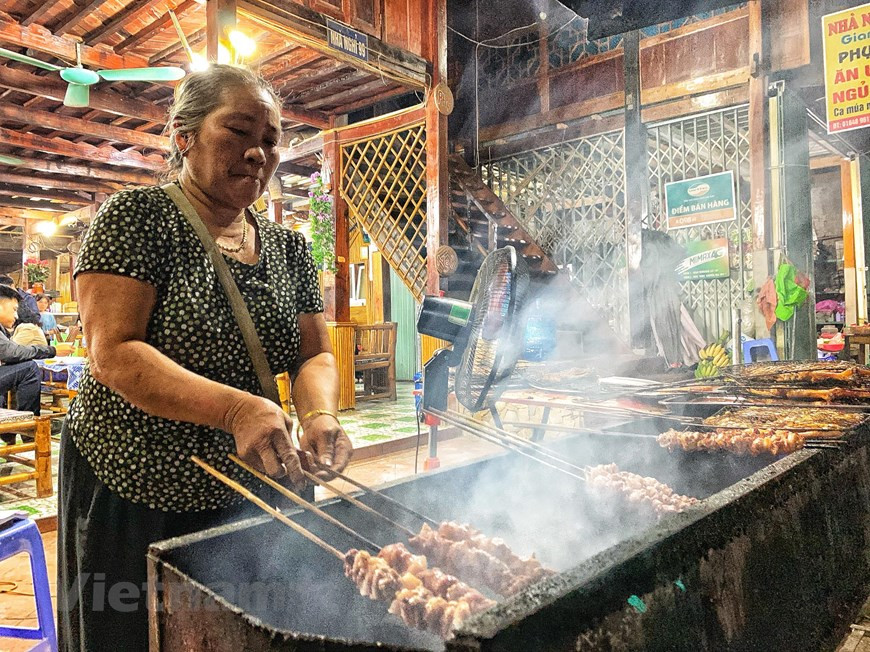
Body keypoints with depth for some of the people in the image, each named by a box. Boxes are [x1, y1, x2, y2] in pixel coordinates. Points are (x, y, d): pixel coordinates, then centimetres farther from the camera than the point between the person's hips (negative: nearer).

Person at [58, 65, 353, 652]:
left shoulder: (289, 248, 4)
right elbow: (114, 354, -20)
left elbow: (315, 355, 3)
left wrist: (319, 415, -19)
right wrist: (235, 408, -34)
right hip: (131, 501, -4)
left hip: (247, 498, 5)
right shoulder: (137, 217, -11)